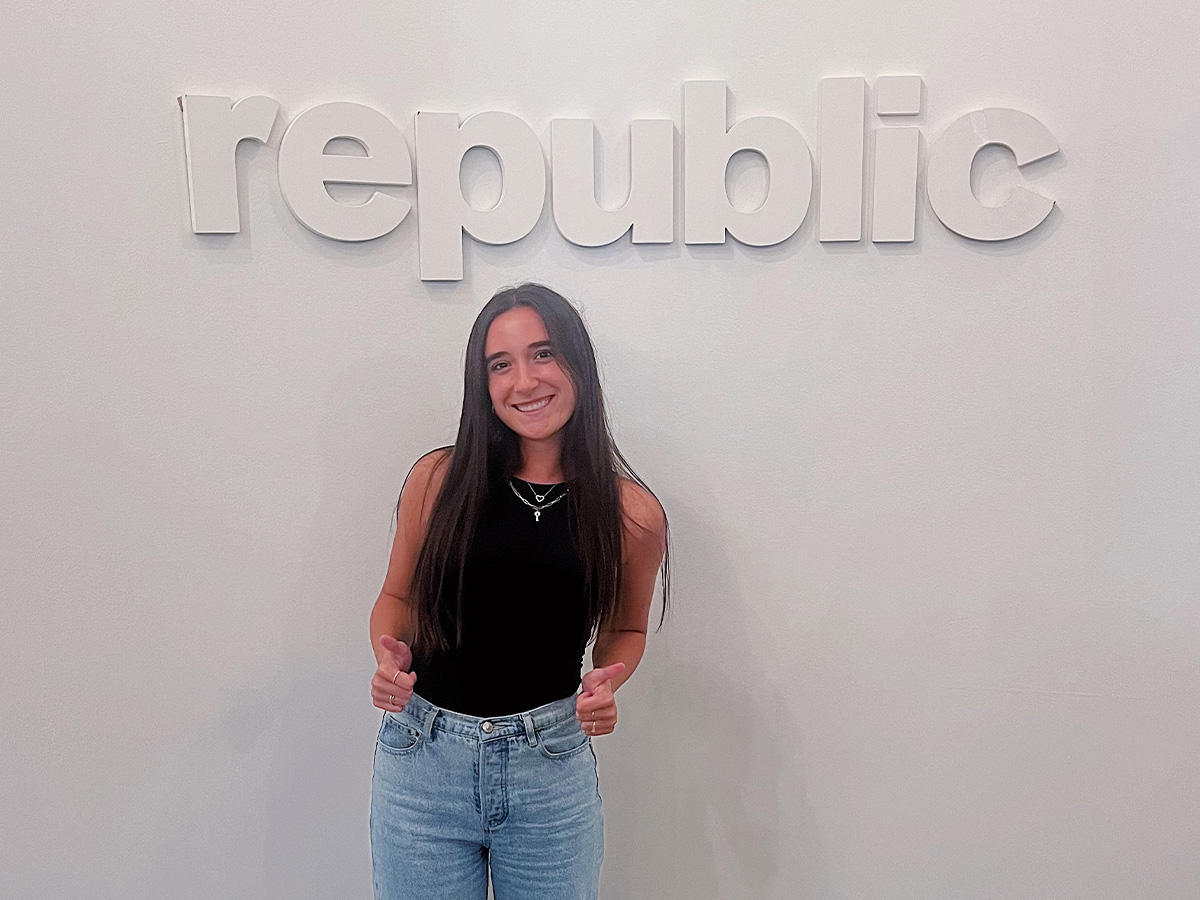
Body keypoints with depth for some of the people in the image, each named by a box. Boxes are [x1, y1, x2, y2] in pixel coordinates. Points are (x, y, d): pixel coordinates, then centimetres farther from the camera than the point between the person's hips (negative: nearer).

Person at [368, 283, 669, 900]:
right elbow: (396, 597, 8)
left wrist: (606, 683, -10)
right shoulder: (438, 479, -5)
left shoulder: (631, 513, -6)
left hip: (552, 766, 0)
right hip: (422, 759, 1)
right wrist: (389, 656, -12)